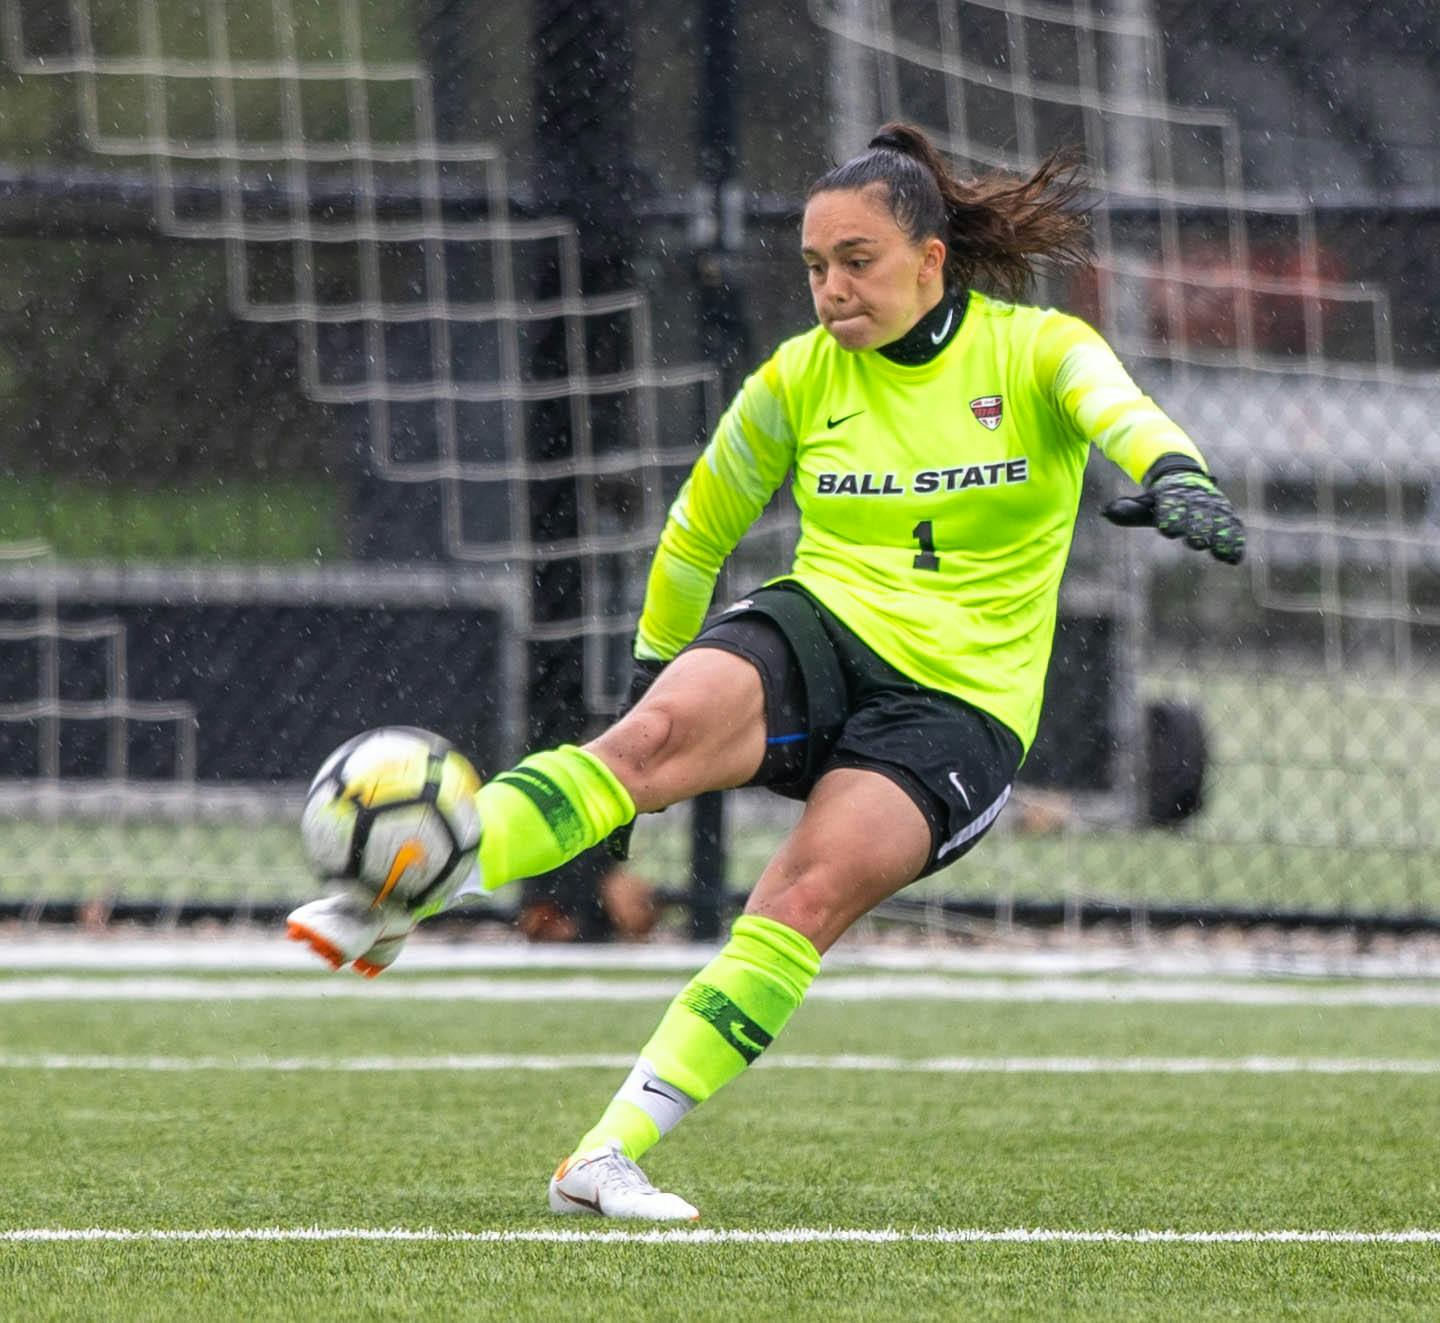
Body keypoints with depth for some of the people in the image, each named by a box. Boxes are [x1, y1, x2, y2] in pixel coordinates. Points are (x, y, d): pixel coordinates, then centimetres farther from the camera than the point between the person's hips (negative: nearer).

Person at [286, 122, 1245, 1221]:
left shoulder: (1035, 349, -1)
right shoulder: (800, 378, 8)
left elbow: (1122, 415, -23)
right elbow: (699, 526, 21)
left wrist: (1176, 477, -46)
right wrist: (657, 663, 26)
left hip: (960, 700, -2)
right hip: (820, 632, 2)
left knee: (812, 892, -26)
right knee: (661, 728, -31)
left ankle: (610, 1156, -26)